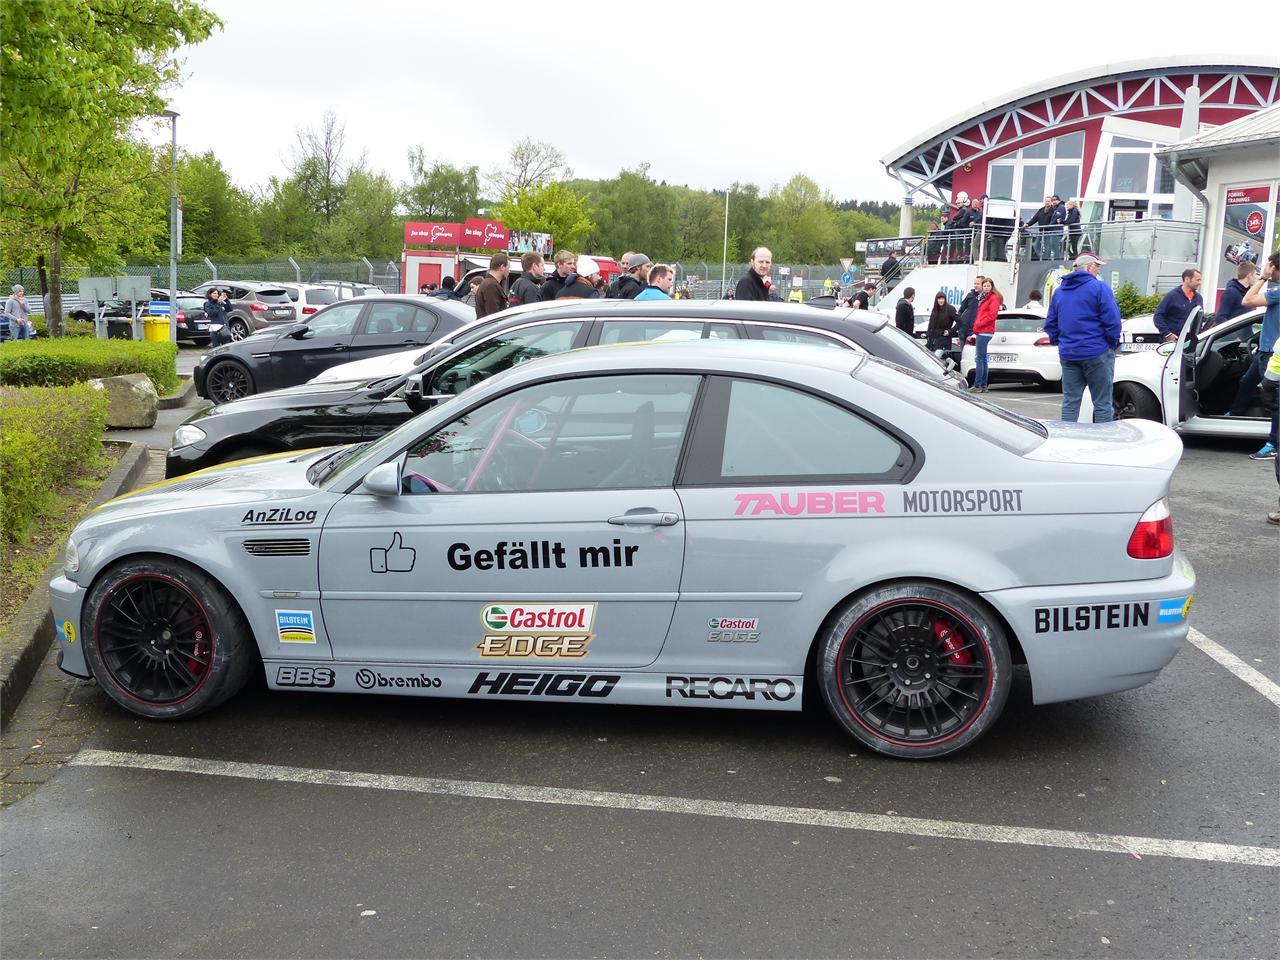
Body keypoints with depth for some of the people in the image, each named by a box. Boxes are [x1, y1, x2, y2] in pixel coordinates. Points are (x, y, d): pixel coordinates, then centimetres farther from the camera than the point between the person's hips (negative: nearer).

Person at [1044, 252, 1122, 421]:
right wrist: (1113, 343, 0)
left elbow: (1050, 324, 15)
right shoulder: (1099, 288, -7)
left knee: (1070, 402, 8)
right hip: (1097, 353, -6)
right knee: (1102, 403, 0)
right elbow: (1112, 320, -12)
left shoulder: (1059, 291, 13)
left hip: (1068, 355, 6)